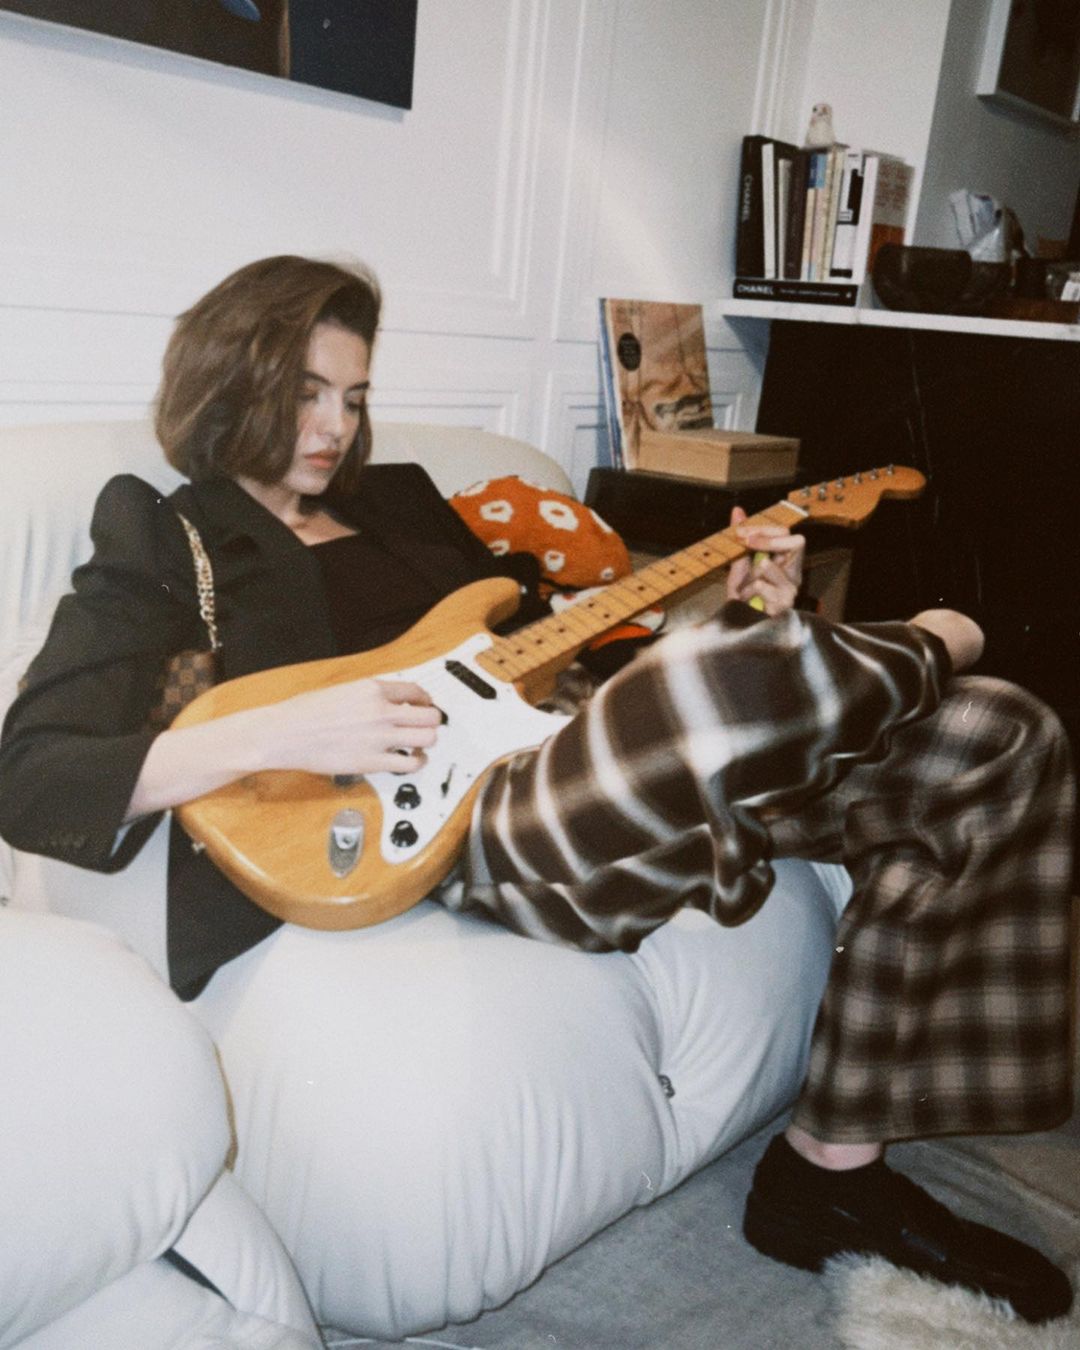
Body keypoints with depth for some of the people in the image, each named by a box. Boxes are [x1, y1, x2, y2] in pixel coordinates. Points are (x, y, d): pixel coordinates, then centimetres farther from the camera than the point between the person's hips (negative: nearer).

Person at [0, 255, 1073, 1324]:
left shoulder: (397, 500, 28)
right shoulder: (164, 541, 8)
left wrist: (734, 614, 10)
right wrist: (271, 736, -21)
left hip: (583, 762, 8)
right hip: (469, 826, -8)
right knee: (745, 677, -38)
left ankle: (835, 1166, -1)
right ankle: (927, 646, 3)